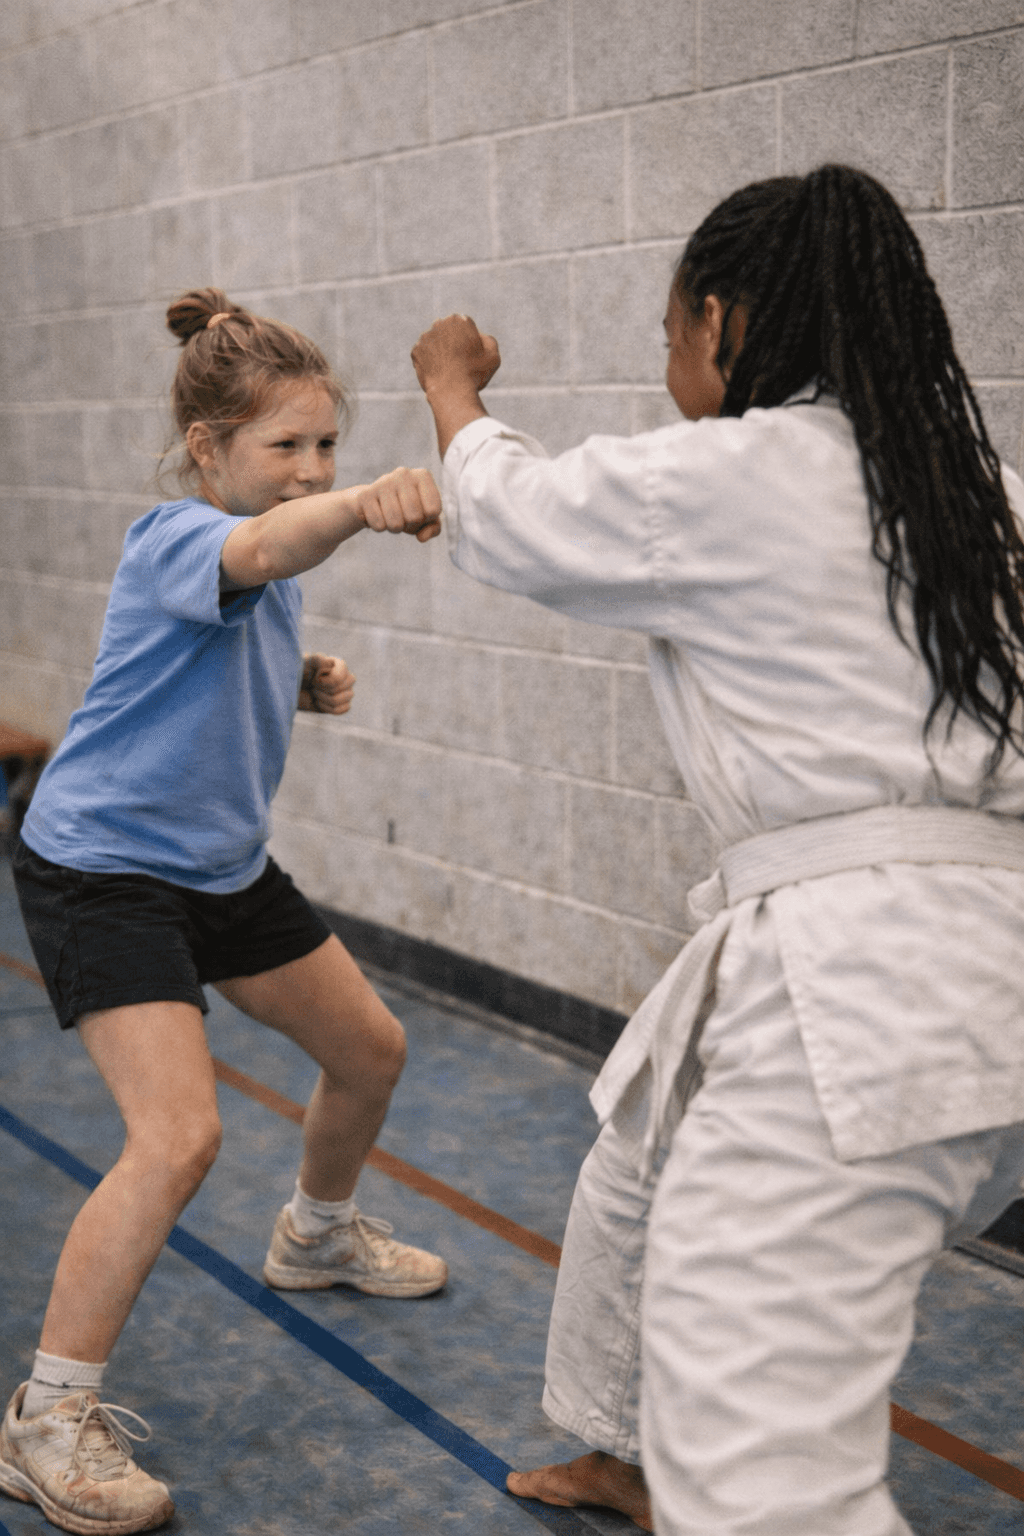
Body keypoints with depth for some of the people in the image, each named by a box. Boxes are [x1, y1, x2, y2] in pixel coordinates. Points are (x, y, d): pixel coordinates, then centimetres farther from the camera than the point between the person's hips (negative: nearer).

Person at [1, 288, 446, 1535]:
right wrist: (365, 504, -68)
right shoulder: (175, 540, -22)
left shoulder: (266, 549, 4)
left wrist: (306, 688, -1)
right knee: (178, 1135, -22)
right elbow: (262, 550, -48)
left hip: (222, 865, 9)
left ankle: (317, 1233, 49)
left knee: (369, 1050, 18)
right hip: (103, 870, -9)